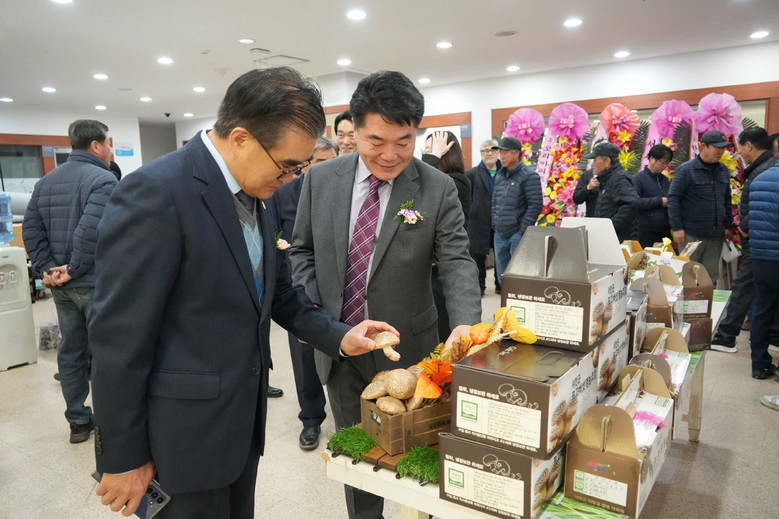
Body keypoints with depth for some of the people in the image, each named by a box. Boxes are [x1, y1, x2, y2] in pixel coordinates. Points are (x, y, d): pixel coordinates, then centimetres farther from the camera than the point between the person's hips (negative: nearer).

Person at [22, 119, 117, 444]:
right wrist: (76, 268, -17)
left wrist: (45, 269, 2)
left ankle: (78, 421, 25)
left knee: (71, 352, 15)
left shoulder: (45, 182, 12)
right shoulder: (102, 179, -15)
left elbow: (31, 229, 8)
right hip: (96, 284, -8)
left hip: (61, 286, 8)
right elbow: (91, 230, -27)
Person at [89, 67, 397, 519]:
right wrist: (123, 459, -12)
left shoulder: (258, 193, 3)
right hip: (182, 433, -7)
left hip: (243, 418, 7)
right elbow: (119, 337, -19)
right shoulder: (155, 193, -22)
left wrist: (337, 336, -2)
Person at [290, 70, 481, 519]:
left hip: (404, 349, -2)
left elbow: (457, 262, -14)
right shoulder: (321, 178, -2)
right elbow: (303, 250, 6)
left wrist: (465, 323, -32)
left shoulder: (438, 189, -11)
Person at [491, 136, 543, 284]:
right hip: (500, 234, 7)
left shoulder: (529, 176, -9)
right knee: (502, 276, 14)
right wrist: (495, 223, 10)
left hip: (518, 234, -7)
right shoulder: (499, 176, 14)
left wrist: (523, 230, -15)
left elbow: (536, 205, -13)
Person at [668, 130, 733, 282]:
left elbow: (727, 200, 19)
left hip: (716, 235, 6)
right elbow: (673, 199, -10)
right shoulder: (686, 170, -8)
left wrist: (728, 225, 15)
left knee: (711, 277, 9)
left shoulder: (723, 170, 11)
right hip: (691, 235, -5)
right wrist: (677, 228, -14)